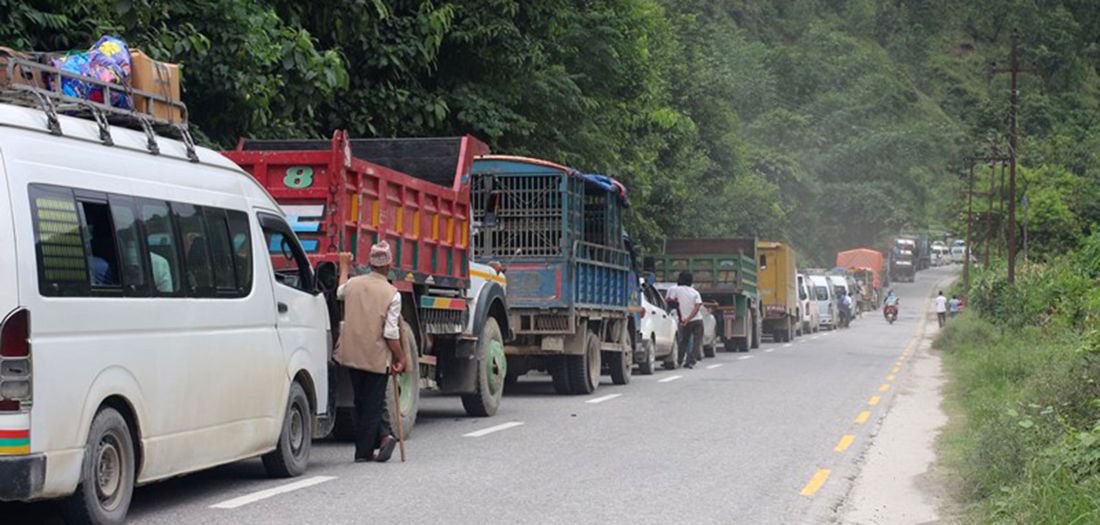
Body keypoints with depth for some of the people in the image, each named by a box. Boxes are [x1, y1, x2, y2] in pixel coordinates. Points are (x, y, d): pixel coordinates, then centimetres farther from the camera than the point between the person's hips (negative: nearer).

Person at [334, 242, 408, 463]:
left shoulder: (353, 283, 0)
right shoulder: (392, 294, -12)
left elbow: (340, 293, 27)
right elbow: (391, 333, -15)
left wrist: (344, 266, 42)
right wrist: (401, 358, -3)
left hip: (352, 354, 3)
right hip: (377, 357, -3)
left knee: (362, 403, 16)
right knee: (372, 404, 7)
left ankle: (383, 434, 5)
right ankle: (364, 451, 7)